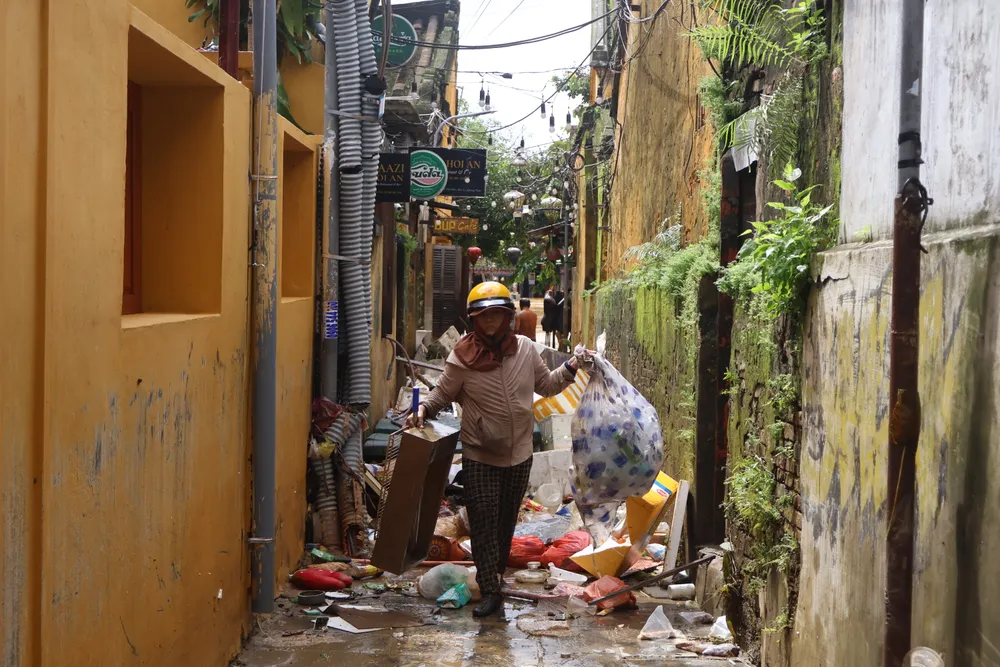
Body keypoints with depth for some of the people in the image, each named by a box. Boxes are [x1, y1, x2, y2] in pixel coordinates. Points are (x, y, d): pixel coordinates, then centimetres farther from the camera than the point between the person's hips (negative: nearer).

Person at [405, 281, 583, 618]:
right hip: (480, 455, -3)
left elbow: (546, 385, 13)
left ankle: (497, 572, 36)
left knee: (507, 519, 16)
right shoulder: (463, 356, -11)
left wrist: (570, 368, -2)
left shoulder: (525, 349, -1)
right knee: (483, 522, -5)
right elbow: (443, 392, -1)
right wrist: (423, 409, -19)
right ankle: (490, 591, 0)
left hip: (519, 454, 3)